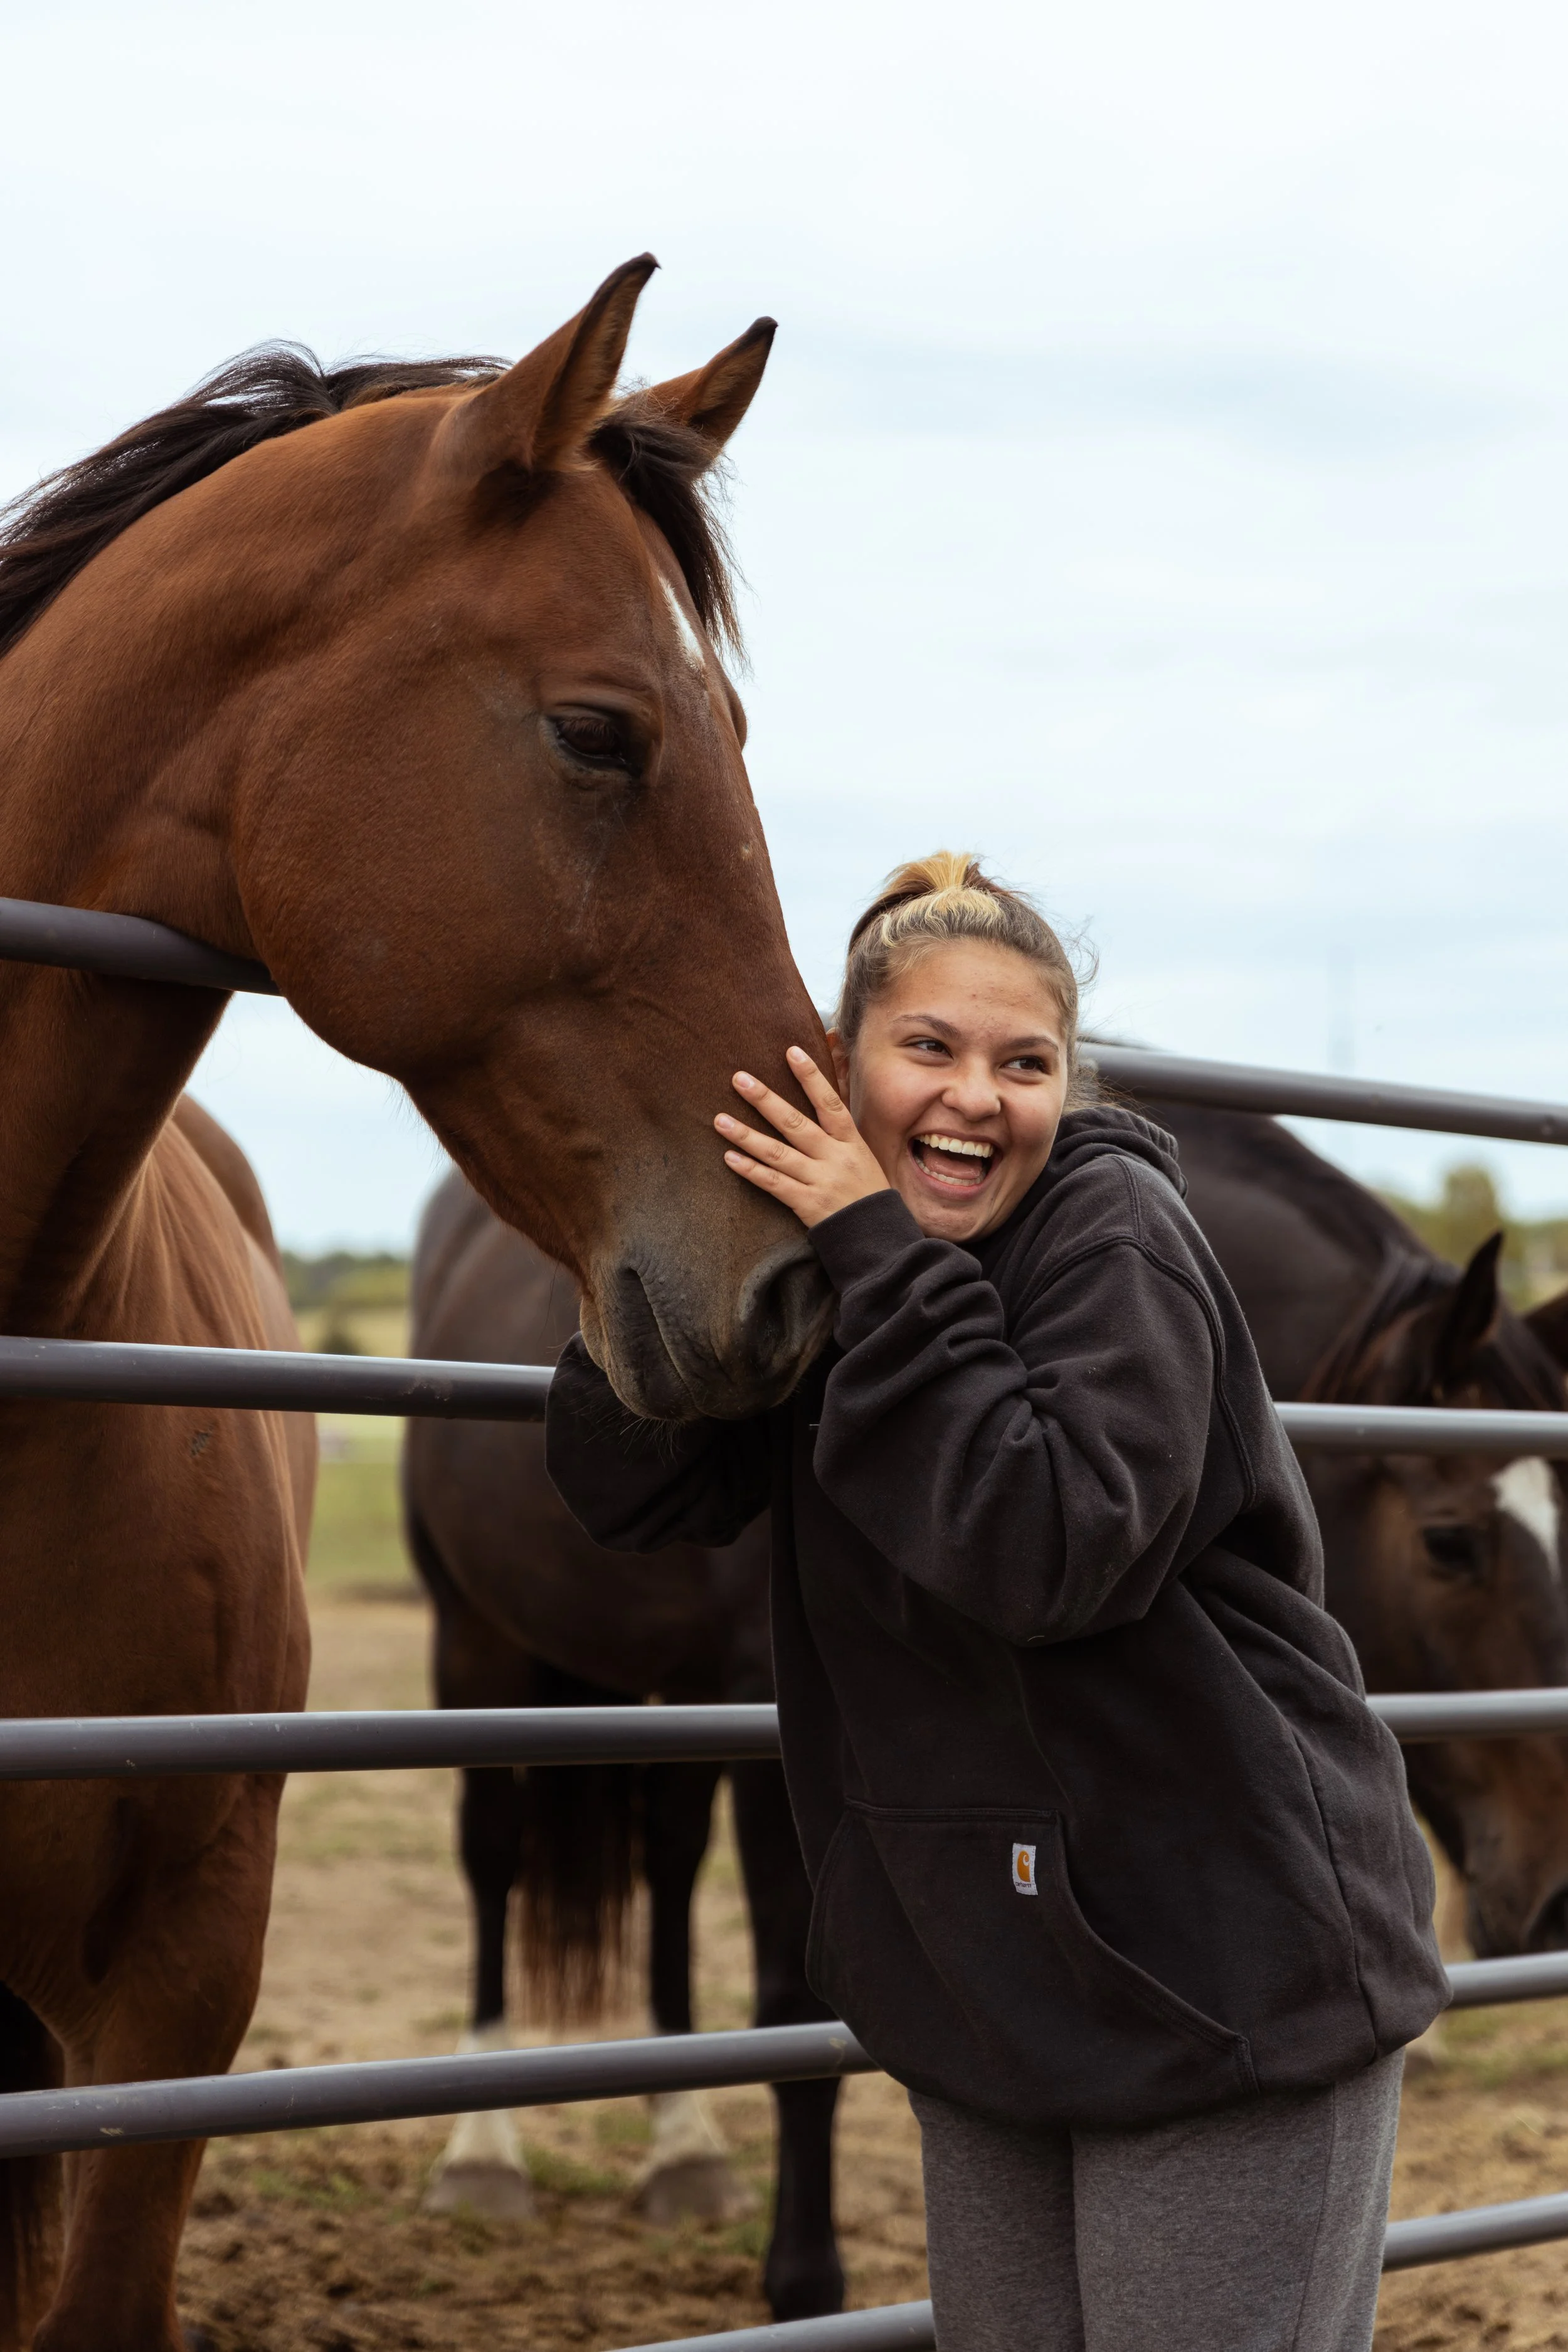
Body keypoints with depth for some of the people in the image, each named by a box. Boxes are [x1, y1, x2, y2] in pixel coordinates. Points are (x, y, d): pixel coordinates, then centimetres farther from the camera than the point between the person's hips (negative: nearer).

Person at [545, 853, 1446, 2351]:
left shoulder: (1116, 1232, -15)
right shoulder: (826, 1241, 5)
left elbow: (1059, 1552, -29)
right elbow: (628, 1494, -3)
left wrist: (888, 1267, -27)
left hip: (1225, 1980, -7)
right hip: (986, 1986, 7)